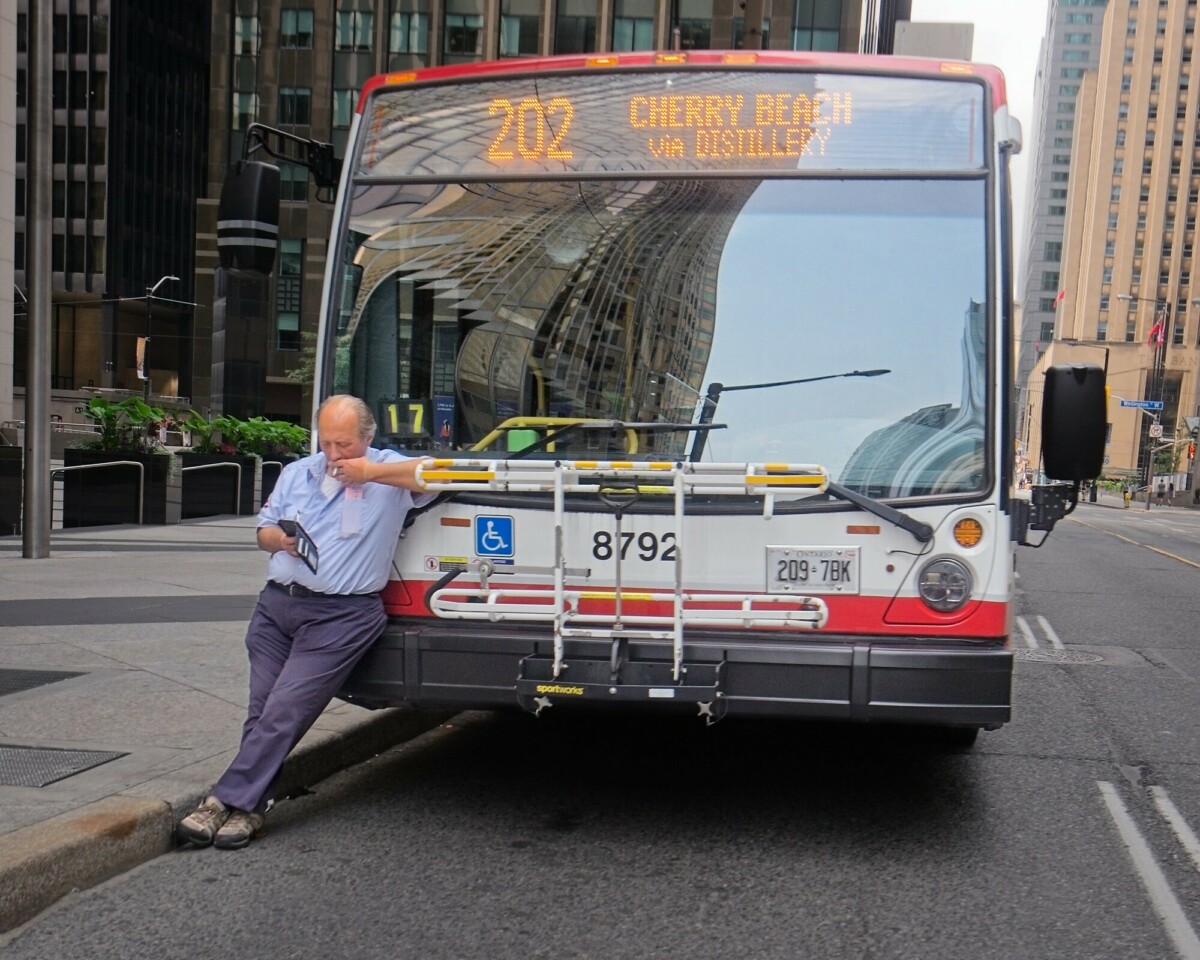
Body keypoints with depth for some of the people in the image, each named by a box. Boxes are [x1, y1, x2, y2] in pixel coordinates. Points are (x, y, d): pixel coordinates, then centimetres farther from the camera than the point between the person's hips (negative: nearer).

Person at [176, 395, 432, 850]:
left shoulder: (388, 471, 0)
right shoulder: (297, 473, 18)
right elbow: (263, 529, 23)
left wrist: (372, 473, -17)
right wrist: (278, 538, -2)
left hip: (341, 616, -6)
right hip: (277, 603, 6)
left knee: (285, 710, -11)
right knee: (261, 710, 1)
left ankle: (228, 801, -5)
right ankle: (250, 807, 8)